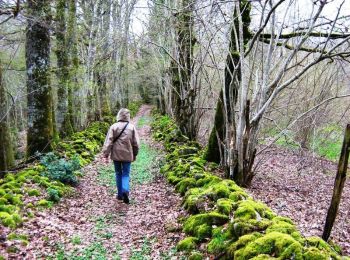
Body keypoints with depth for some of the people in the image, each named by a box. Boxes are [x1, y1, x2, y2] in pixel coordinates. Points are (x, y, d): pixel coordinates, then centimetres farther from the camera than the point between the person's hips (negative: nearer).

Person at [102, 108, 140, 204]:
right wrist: (135, 154, 14)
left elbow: (108, 142, -8)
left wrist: (106, 155, -2)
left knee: (118, 173, 15)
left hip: (116, 155, 1)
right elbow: (136, 143, 1)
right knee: (126, 174, 6)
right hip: (127, 155, 0)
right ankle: (125, 191, -17)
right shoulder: (131, 127, -4)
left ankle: (120, 194, 19)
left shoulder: (113, 127, -6)